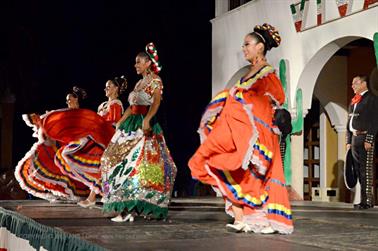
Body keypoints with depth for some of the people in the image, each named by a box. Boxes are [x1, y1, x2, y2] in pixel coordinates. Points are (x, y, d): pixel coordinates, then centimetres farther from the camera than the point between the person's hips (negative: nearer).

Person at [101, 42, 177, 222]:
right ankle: (126, 207, 5)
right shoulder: (139, 83, 21)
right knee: (120, 161, 3)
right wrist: (120, 123, 19)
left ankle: (129, 209, -16)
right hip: (132, 126, 9)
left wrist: (147, 119, -33)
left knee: (136, 162, -15)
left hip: (145, 126, -9)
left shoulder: (155, 80, -3)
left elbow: (156, 102, -19)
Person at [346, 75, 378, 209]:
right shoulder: (354, 101, 19)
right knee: (358, 170, 7)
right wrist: (349, 141, 16)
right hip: (354, 138, 8)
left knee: (366, 169, -8)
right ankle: (364, 198, 13)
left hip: (365, 138, -8)